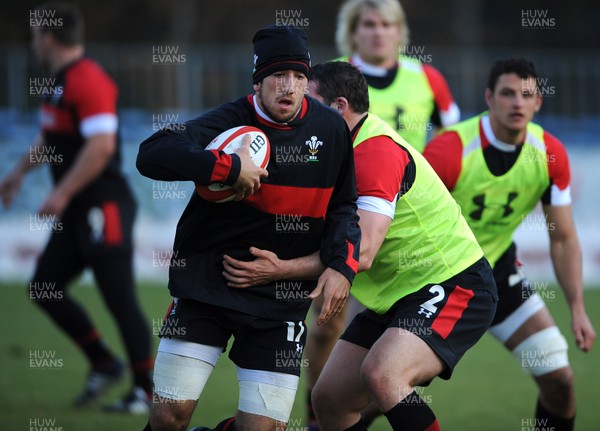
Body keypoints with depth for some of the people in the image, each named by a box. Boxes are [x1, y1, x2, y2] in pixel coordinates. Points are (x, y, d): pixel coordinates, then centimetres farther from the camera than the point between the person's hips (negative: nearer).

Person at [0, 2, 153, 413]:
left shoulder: (89, 81, -18)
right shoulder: (59, 80, 14)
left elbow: (100, 146, -27)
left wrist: (62, 194, -24)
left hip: (103, 207, -10)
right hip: (76, 212, 10)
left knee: (120, 299, -6)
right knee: (44, 288, 10)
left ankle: (147, 390, 1)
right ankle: (104, 364, 20)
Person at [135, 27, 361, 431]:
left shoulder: (331, 128, 0)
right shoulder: (231, 121, -11)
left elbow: (342, 207, 12)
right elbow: (152, 155, -25)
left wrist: (342, 265, -5)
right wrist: (230, 167, -29)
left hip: (282, 301, 2)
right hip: (207, 284, -2)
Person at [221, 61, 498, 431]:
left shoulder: (376, 151, -21)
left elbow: (361, 253, -29)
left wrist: (281, 269, -32)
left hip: (455, 287, -10)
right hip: (398, 295, 10)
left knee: (381, 374, -32)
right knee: (329, 399, 3)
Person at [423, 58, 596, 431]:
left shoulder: (550, 154, -11)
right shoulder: (449, 151, -26)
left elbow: (563, 238, -2)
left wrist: (578, 309, -10)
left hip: (499, 270, 4)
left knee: (559, 379, -3)